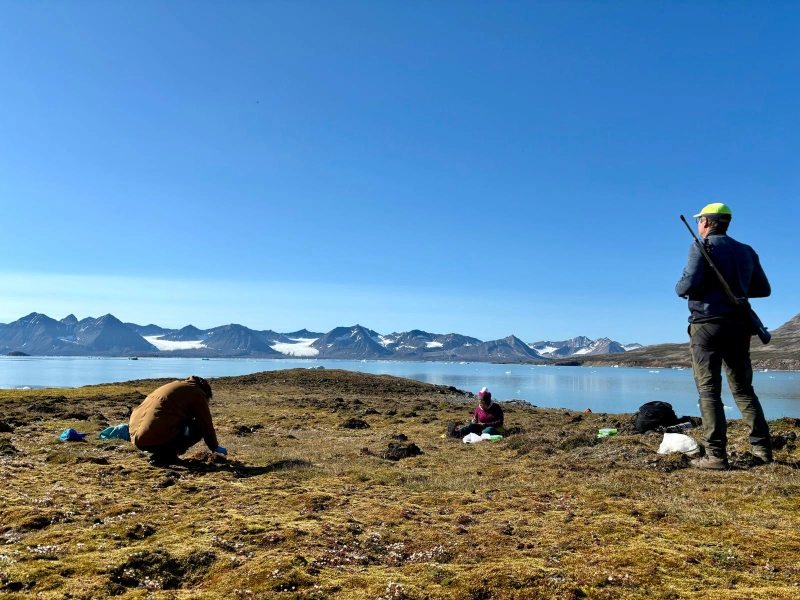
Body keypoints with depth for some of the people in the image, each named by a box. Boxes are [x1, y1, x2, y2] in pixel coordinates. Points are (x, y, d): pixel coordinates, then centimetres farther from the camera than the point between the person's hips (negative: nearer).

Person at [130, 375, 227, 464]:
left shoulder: (176, 386, 28)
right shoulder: (197, 393, 4)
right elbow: (206, 424, 7)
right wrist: (215, 447, 21)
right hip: (158, 439, -9)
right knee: (198, 428, 6)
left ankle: (160, 453, 10)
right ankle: (165, 455, -4)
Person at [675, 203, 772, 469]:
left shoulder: (702, 247, -4)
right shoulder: (746, 251, 15)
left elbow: (689, 285, -15)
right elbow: (763, 289, 18)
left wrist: (679, 289, 6)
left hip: (707, 324, -6)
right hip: (738, 325, 6)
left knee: (709, 390, -5)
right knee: (743, 388, 14)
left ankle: (715, 455, -8)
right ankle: (762, 448, 13)